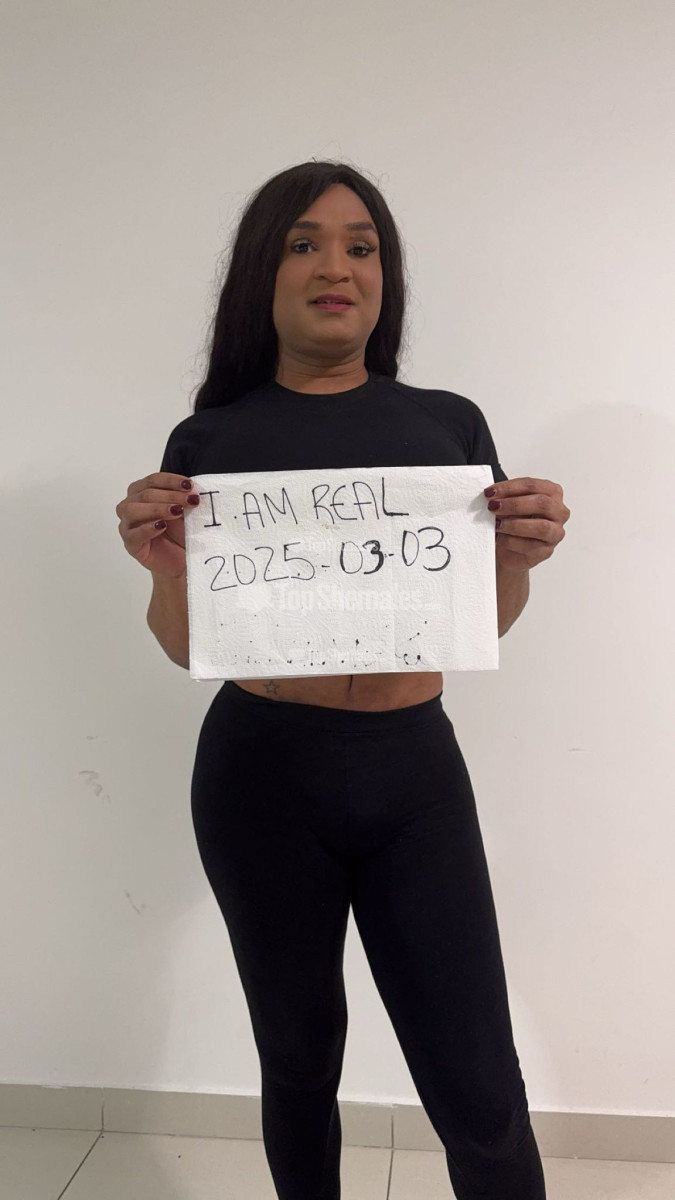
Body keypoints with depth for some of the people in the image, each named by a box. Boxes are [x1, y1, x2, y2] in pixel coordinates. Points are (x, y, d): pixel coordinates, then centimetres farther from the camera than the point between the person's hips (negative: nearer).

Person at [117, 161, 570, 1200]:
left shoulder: (449, 423, 4)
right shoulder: (211, 439, 1)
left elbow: (487, 620, 10)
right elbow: (188, 647, 5)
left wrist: (521, 552, -11)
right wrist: (164, 565, -15)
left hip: (414, 768, 1)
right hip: (262, 772, 0)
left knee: (479, 1092, 4)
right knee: (299, 1061, 16)